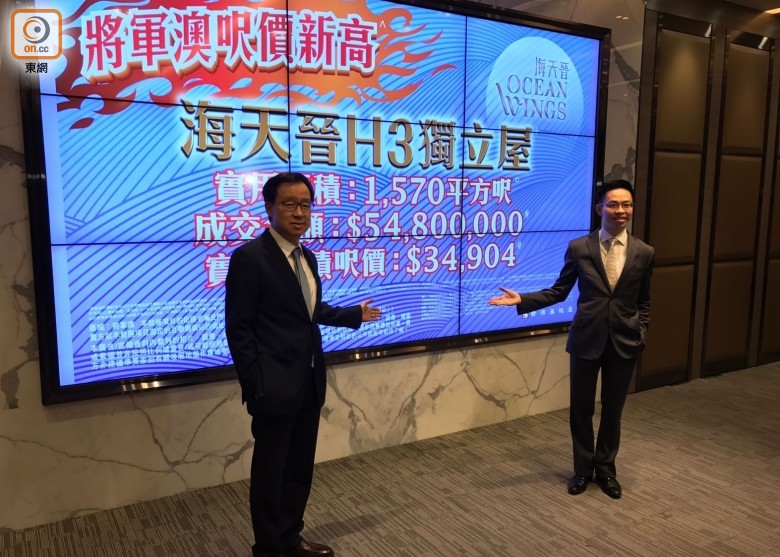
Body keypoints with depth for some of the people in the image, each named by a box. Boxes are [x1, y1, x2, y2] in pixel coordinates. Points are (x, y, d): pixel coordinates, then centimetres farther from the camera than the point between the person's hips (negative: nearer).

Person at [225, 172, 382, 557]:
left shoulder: (306, 257, 9)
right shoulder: (250, 257, -15)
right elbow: (238, 327, -15)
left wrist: (354, 314, 20)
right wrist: (255, 386, -17)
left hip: (309, 383, 8)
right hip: (276, 386, -8)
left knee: (300, 468, 20)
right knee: (270, 473, 9)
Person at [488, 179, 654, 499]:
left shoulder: (643, 253, -1)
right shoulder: (579, 248, -4)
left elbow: (643, 302, 8)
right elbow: (559, 292, -1)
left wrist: (641, 333, -2)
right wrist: (522, 300, -12)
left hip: (624, 342, 1)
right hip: (586, 340, -1)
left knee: (612, 410, 14)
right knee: (581, 409, 11)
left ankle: (605, 469, 35)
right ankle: (583, 469, 32)